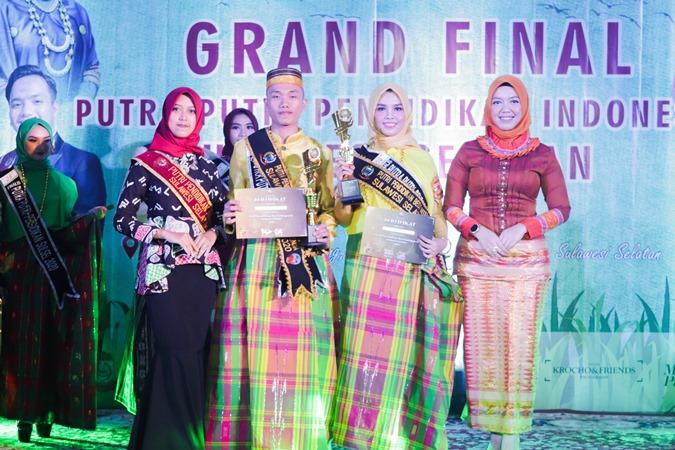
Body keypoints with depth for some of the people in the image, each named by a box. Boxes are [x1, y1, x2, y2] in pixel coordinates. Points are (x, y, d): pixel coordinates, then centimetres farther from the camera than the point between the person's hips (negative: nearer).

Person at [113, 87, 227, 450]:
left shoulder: (204, 164, 12)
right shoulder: (146, 164, 0)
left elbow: (224, 210, 14)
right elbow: (122, 220, -3)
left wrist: (212, 233, -7)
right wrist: (170, 234, -12)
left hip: (203, 269, 4)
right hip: (164, 270, -4)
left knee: (196, 351, 4)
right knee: (179, 354, -6)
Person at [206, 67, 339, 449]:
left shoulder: (319, 153, 14)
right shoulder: (245, 148, 11)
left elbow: (329, 208, 12)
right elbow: (234, 204, 11)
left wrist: (326, 230, -9)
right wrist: (230, 216, -11)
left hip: (306, 261, 1)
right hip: (257, 260, -1)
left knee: (302, 353, -3)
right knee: (258, 347, -5)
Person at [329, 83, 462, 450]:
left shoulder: (423, 160, 14)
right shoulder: (359, 157, 10)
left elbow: (438, 214, 13)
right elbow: (343, 218, 6)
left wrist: (440, 243, -6)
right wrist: (340, 183, -11)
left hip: (413, 267, 1)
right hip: (368, 264, -1)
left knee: (407, 348, 0)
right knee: (367, 344, -6)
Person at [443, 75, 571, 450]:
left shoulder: (542, 154, 7)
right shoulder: (470, 151, 8)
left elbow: (561, 209, 5)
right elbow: (451, 206, 6)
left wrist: (523, 228, -10)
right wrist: (476, 229, -12)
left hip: (526, 258, -1)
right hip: (477, 257, 1)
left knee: (520, 341, -4)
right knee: (482, 341, 0)